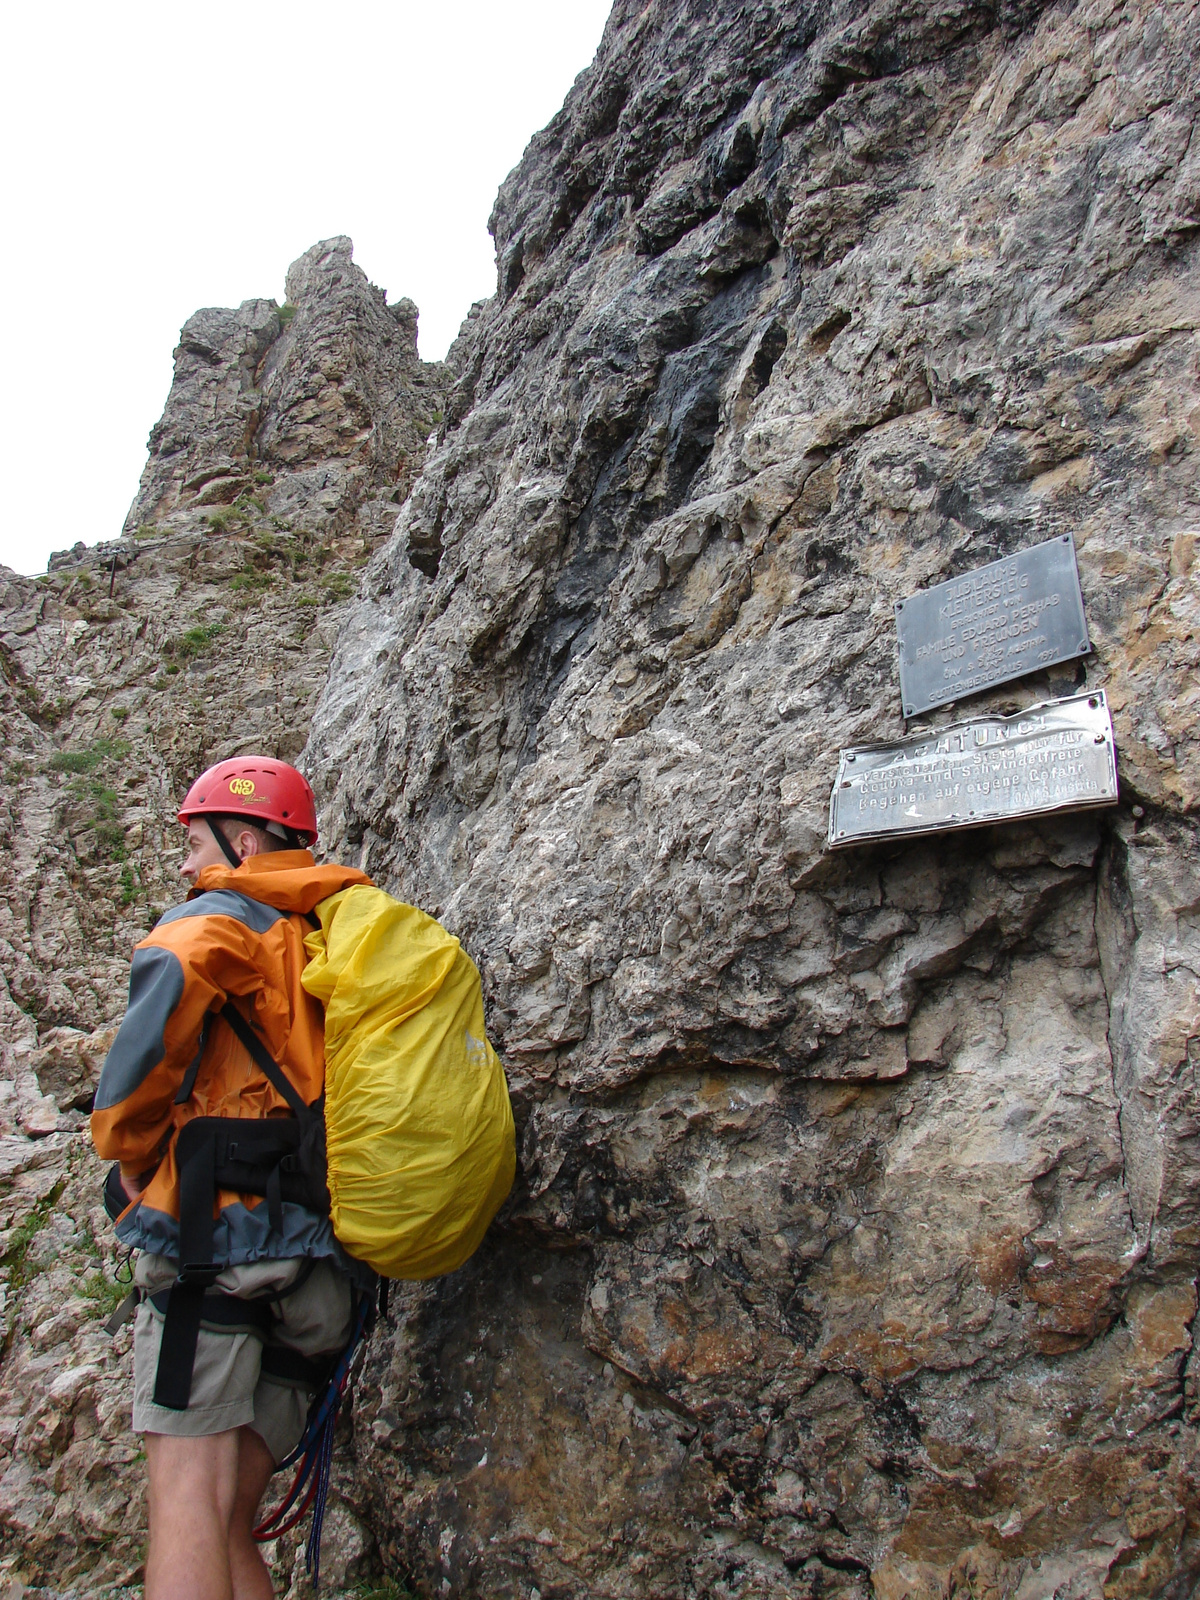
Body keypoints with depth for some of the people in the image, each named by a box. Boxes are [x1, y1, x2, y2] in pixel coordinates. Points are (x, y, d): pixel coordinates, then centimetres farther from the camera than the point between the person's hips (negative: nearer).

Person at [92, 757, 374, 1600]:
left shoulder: (220, 918, 2)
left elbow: (176, 974, -21)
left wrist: (130, 1152, -8)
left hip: (218, 1225, -7)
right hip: (325, 1263, 7)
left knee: (189, 1502, -8)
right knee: (230, 1516, 13)